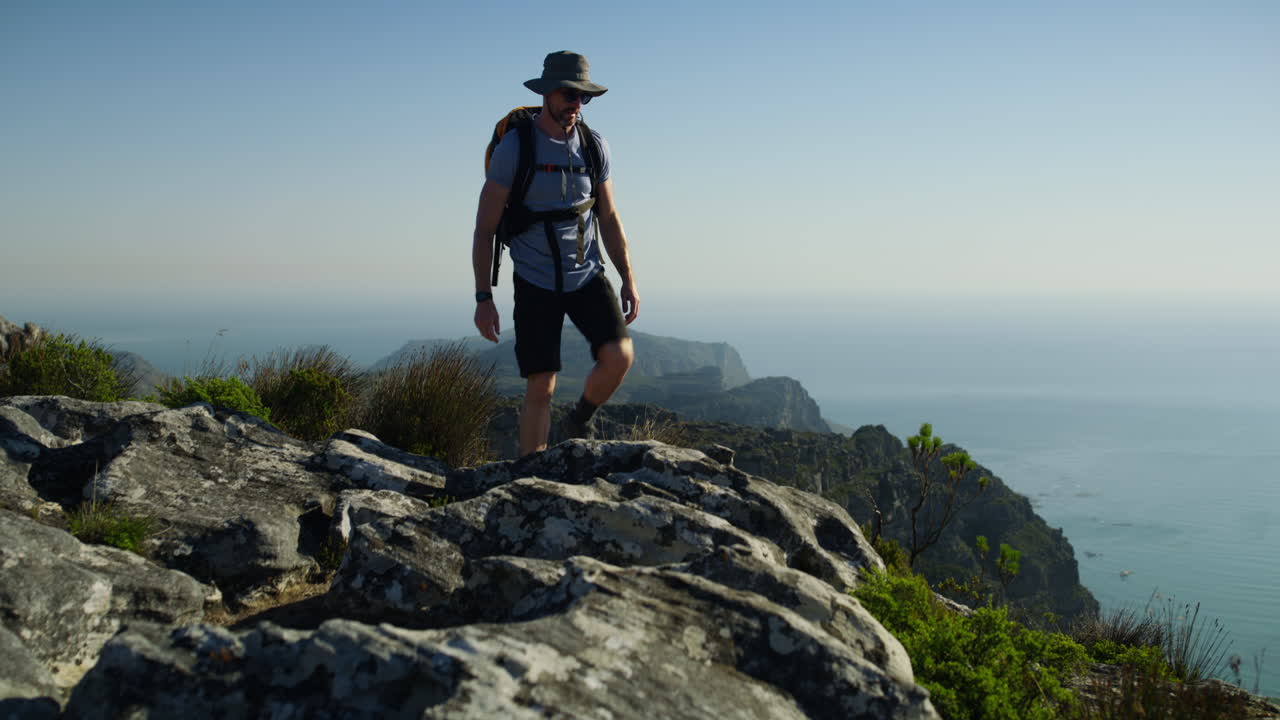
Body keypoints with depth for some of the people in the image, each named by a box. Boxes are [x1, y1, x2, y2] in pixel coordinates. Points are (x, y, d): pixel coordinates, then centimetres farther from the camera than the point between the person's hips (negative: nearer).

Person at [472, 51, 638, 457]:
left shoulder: (595, 146, 4)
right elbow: (485, 228, -6)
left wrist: (628, 279, 10)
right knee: (540, 388, -5)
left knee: (619, 356, -17)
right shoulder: (513, 148, -9)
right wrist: (483, 297, -10)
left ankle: (579, 422, 13)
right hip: (535, 283, -3)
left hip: (588, 275, 3)